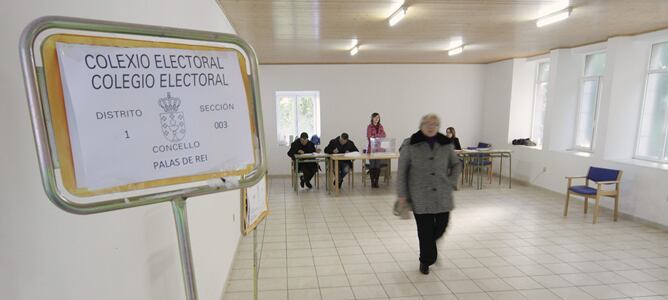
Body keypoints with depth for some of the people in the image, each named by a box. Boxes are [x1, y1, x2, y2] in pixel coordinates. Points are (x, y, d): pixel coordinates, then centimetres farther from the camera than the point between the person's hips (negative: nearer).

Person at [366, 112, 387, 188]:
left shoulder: (380, 126, 10)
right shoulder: (369, 127, -3)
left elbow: (384, 135, 8)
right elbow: (369, 137, -9)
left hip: (379, 148, 4)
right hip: (372, 148, -3)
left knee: (378, 166, 4)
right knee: (372, 165, 0)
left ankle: (376, 182, 11)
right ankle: (372, 182, 7)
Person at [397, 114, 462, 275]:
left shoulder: (446, 144, 3)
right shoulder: (410, 145, -6)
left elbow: (456, 165, 17)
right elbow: (402, 171, -4)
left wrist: (451, 182, 4)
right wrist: (401, 194, -6)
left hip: (442, 196, 3)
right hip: (420, 197, -3)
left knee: (441, 226, 10)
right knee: (425, 230, 2)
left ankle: (429, 249, 43)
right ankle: (425, 261, 25)